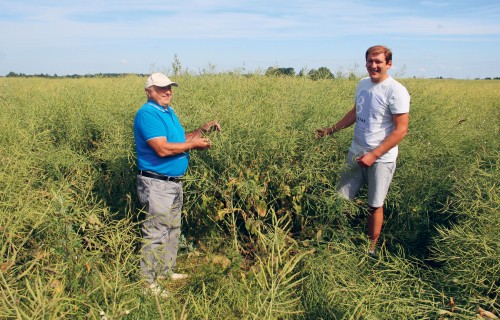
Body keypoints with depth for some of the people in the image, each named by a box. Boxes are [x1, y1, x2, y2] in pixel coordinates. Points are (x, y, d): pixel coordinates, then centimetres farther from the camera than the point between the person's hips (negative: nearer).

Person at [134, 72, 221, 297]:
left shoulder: (169, 112, 14)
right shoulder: (147, 114, -17)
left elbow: (180, 140, 18)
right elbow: (162, 148, -25)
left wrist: (202, 130, 4)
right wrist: (193, 145, -16)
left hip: (175, 183, 10)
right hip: (157, 184, -10)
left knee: (173, 230, 20)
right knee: (155, 233, -3)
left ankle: (166, 271, 35)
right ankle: (148, 281, 10)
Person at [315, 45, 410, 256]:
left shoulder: (396, 92, -15)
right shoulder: (362, 84, 6)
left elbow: (401, 130, -17)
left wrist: (374, 155, -21)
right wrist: (331, 130, 17)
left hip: (381, 159, -6)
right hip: (356, 153, 6)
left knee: (374, 206, 7)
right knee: (340, 198, 8)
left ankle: (371, 249, 24)